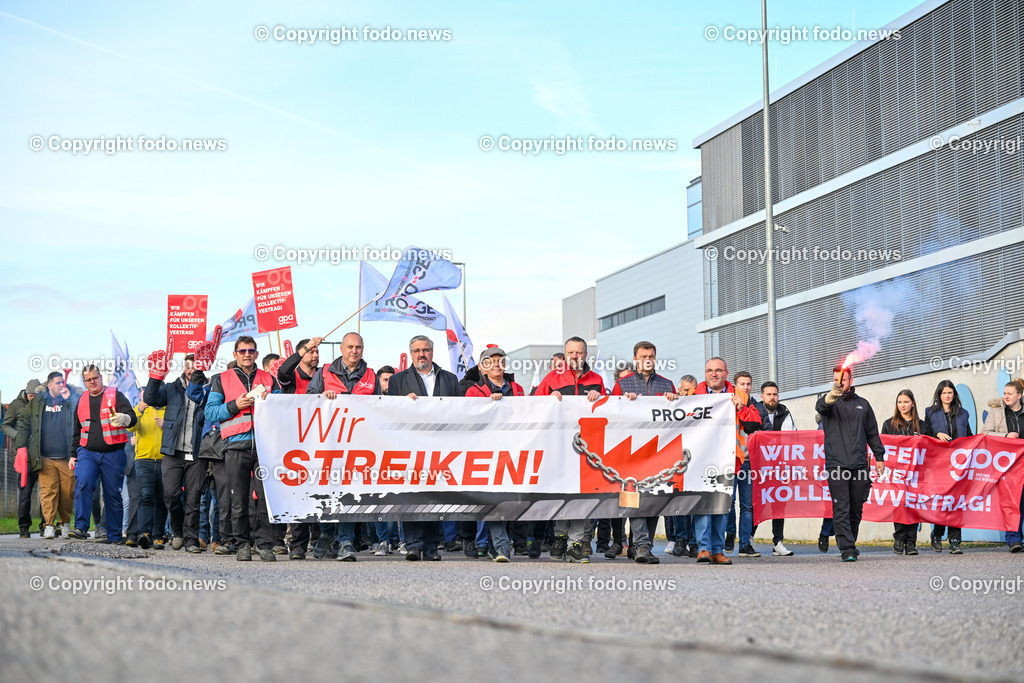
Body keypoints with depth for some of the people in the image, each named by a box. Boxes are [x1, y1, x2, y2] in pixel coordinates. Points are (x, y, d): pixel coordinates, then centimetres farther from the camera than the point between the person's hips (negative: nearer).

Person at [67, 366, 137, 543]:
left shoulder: (115, 396, 2)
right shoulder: (82, 400, 15)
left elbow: (132, 418, -10)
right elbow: (77, 431, 25)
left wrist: (124, 418, -33)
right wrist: (72, 454, 20)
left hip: (113, 454, -2)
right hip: (87, 453, 2)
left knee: (113, 494, 2)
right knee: (83, 484, -21)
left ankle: (114, 537, 9)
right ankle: (81, 528, -23)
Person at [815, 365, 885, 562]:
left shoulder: (862, 404, 16)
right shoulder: (830, 402, 5)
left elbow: (872, 433, 21)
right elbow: (820, 407, -21)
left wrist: (879, 457, 13)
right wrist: (832, 396, -42)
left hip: (859, 464, 3)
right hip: (836, 463, -3)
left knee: (856, 509, 7)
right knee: (841, 508, -9)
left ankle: (849, 543, 23)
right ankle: (847, 549, -10)